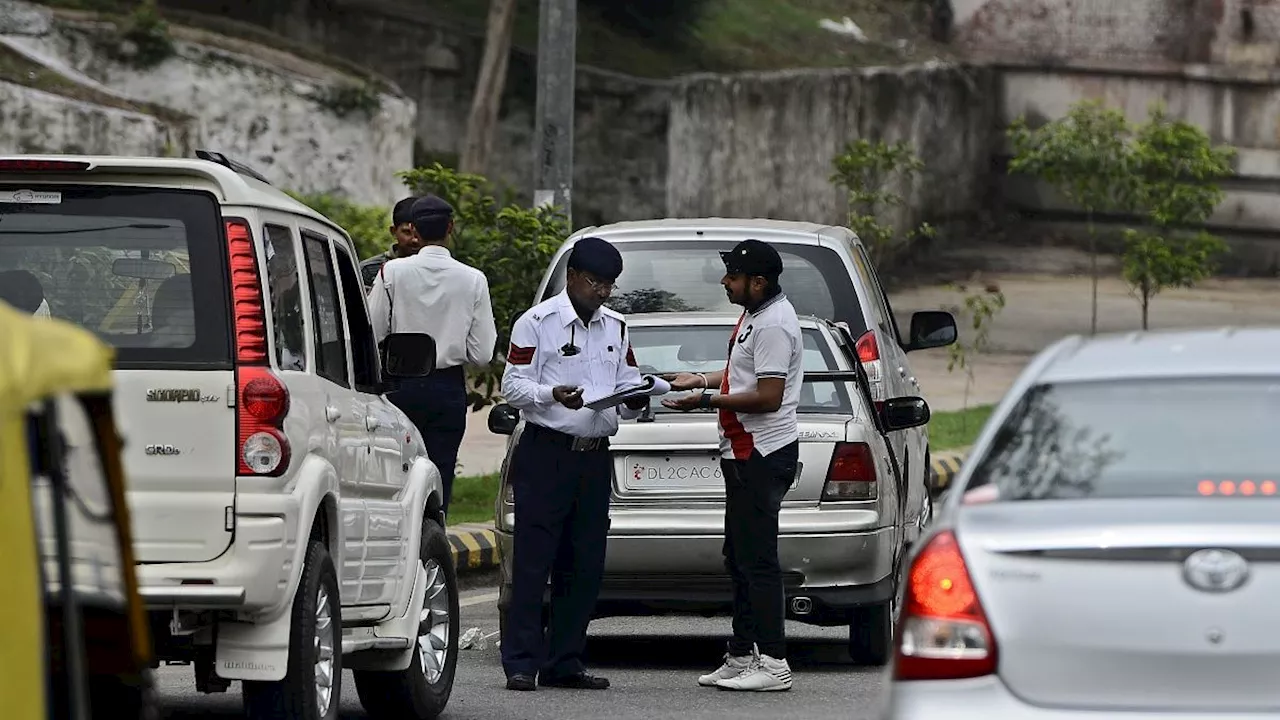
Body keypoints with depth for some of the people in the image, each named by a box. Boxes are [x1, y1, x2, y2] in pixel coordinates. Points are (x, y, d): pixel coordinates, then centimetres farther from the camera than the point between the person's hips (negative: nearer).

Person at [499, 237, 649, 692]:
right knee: (533, 560, -8)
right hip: (546, 453, -6)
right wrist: (553, 394, -24)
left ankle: (564, 663, 12)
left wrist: (636, 401, -5)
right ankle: (521, 663, -8)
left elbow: (628, 387, 19)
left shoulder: (616, 329, 16)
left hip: (595, 456, 6)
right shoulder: (537, 323, -3)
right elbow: (513, 387, -6)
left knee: (585, 565, 6)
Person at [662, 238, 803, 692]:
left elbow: (768, 396, -23)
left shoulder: (773, 325, -18)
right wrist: (703, 380, 19)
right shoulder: (755, 315, 16)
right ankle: (742, 657, 20)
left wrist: (707, 401, -19)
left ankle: (773, 665, -12)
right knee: (740, 560, 14)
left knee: (757, 560, -12)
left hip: (763, 455, -11)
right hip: (745, 452, 11)